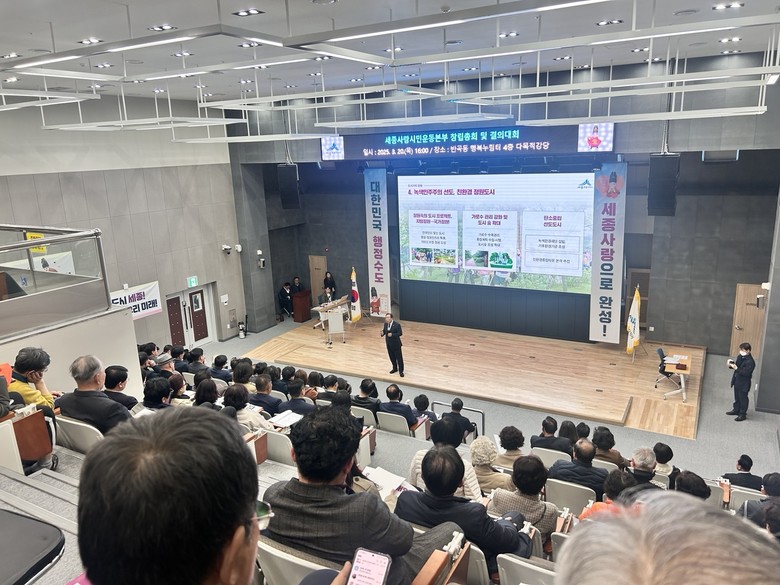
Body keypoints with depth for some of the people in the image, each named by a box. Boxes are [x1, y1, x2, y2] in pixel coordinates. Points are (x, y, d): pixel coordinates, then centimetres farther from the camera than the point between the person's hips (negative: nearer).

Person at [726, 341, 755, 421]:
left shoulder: (750, 362, -24)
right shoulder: (740, 357, 2)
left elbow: (746, 373, -26)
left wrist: (736, 368, -31)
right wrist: (731, 364, -9)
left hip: (744, 384, -8)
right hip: (737, 381, 8)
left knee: (743, 399, 6)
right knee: (737, 397, 23)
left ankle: (742, 414, 18)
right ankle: (736, 410, 38)